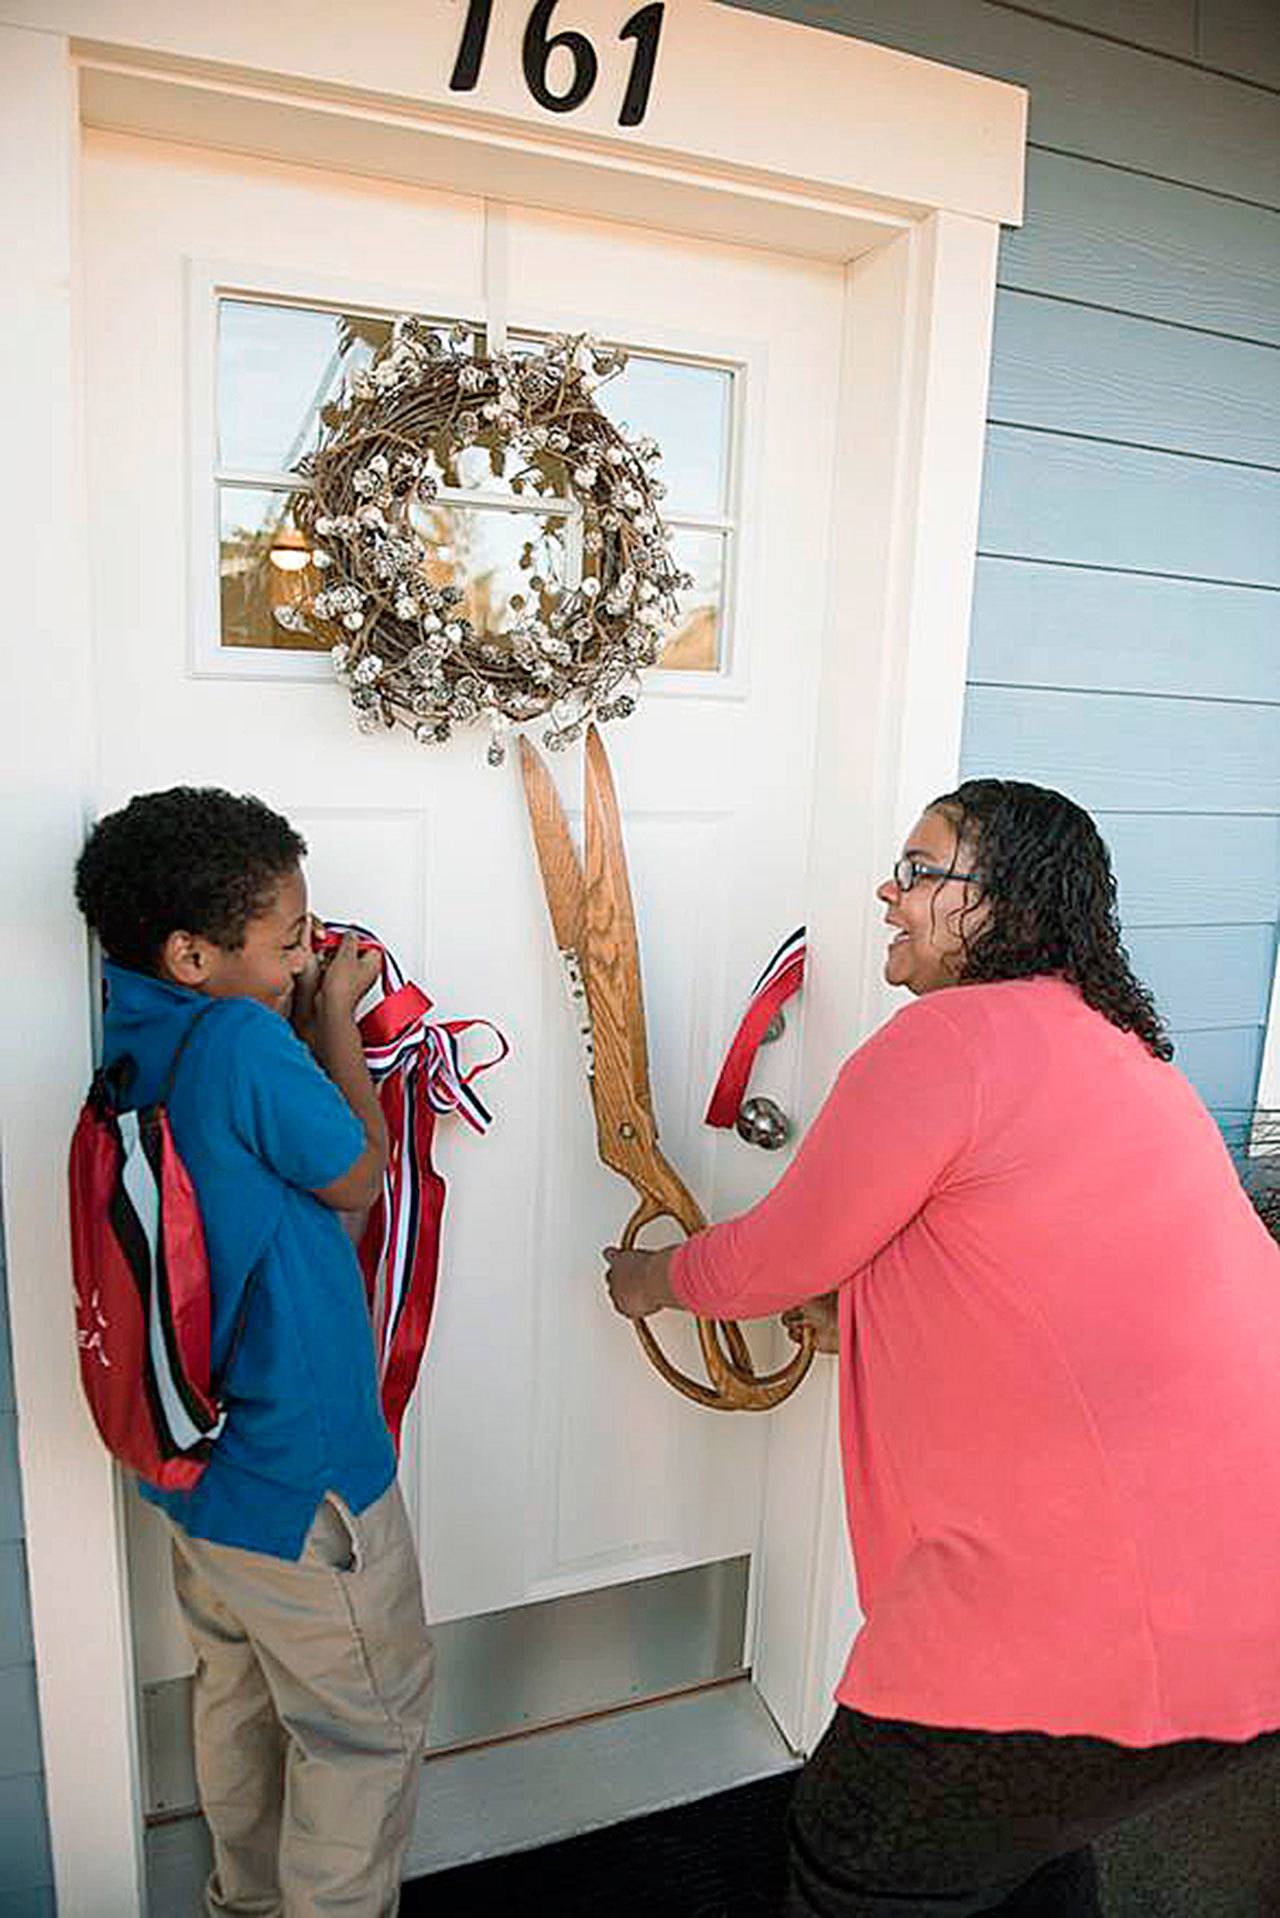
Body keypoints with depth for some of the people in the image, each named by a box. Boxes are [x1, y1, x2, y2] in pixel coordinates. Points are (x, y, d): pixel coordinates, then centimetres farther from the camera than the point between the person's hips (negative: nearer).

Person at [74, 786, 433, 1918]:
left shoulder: (131, 1030, -4)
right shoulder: (245, 1041, -29)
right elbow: (358, 1179, -14)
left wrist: (304, 1022, -2)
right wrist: (337, 1022, -5)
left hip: (197, 1452, 9)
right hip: (301, 1472, -9)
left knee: (239, 1694, 30)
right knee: (372, 1721, 16)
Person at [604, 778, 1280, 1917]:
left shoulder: (949, 1036, -17)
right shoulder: (1116, 1044, 13)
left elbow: (778, 1258, -7)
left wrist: (652, 1280, 12)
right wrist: (858, 1309, 24)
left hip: (1130, 1598, -9)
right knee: (1024, 1826, 32)